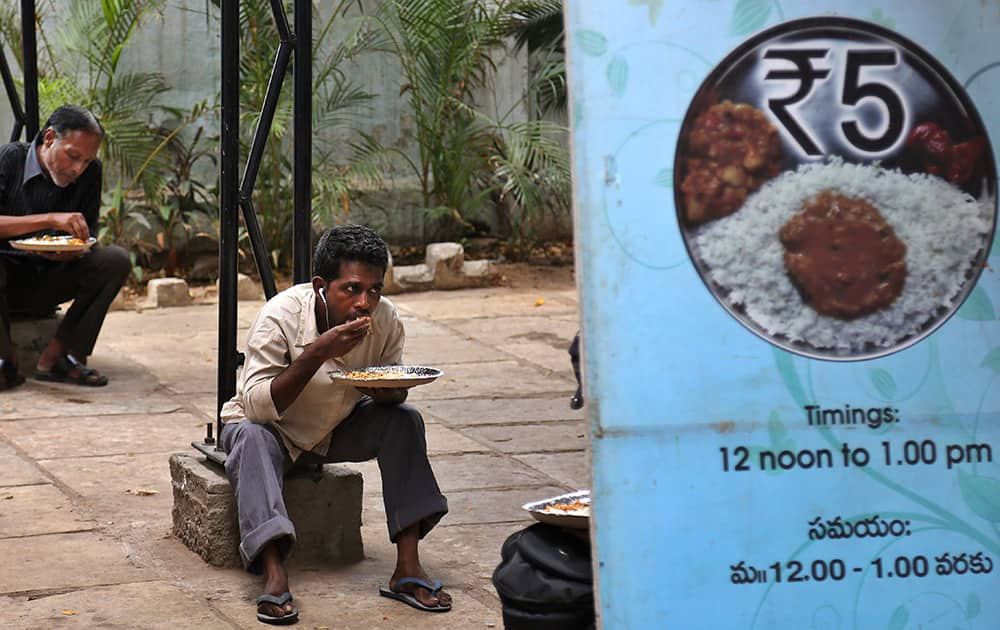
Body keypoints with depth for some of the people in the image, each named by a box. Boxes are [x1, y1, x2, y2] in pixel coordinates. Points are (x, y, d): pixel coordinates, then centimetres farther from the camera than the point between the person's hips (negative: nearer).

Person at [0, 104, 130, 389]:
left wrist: (73, 252, -22)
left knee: (116, 260, -20)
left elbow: (88, 237, 3)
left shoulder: (90, 171, -2)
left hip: (48, 285, 4)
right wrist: (50, 219, -33)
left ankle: (56, 355, -20)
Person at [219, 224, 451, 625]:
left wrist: (387, 391, -29)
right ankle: (274, 575, -45)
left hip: (335, 431, 4)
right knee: (252, 438, -36)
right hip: (271, 429, -4)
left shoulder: (384, 319, -17)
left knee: (405, 420, -20)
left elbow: (394, 391, -3)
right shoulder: (281, 316, -29)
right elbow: (257, 406, -32)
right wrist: (316, 353, -42)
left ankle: (408, 568, -23)